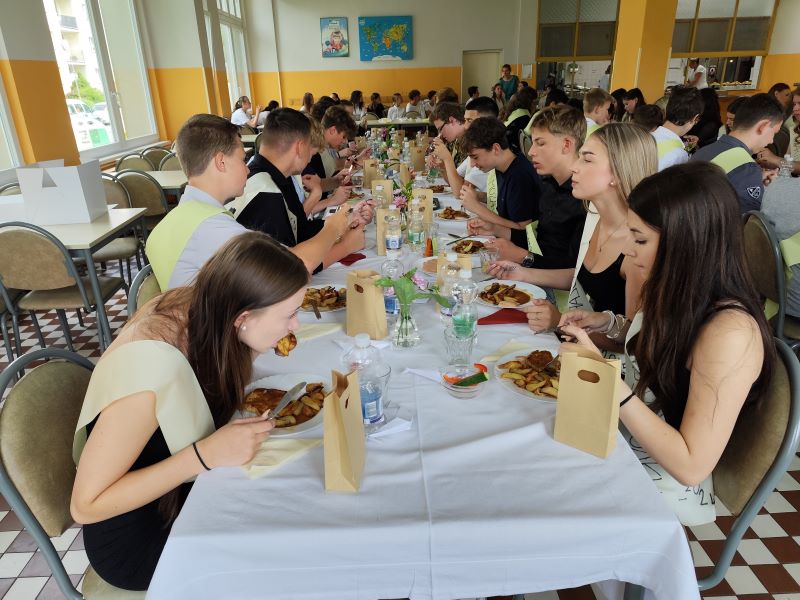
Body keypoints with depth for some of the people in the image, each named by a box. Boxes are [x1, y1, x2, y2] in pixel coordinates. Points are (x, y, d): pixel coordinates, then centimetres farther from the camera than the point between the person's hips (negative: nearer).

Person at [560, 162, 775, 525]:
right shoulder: (678, 296, -4)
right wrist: (609, 323, 1)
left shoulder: (730, 333, -28)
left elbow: (692, 465, -26)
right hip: (623, 442, 7)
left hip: (657, 487, -7)